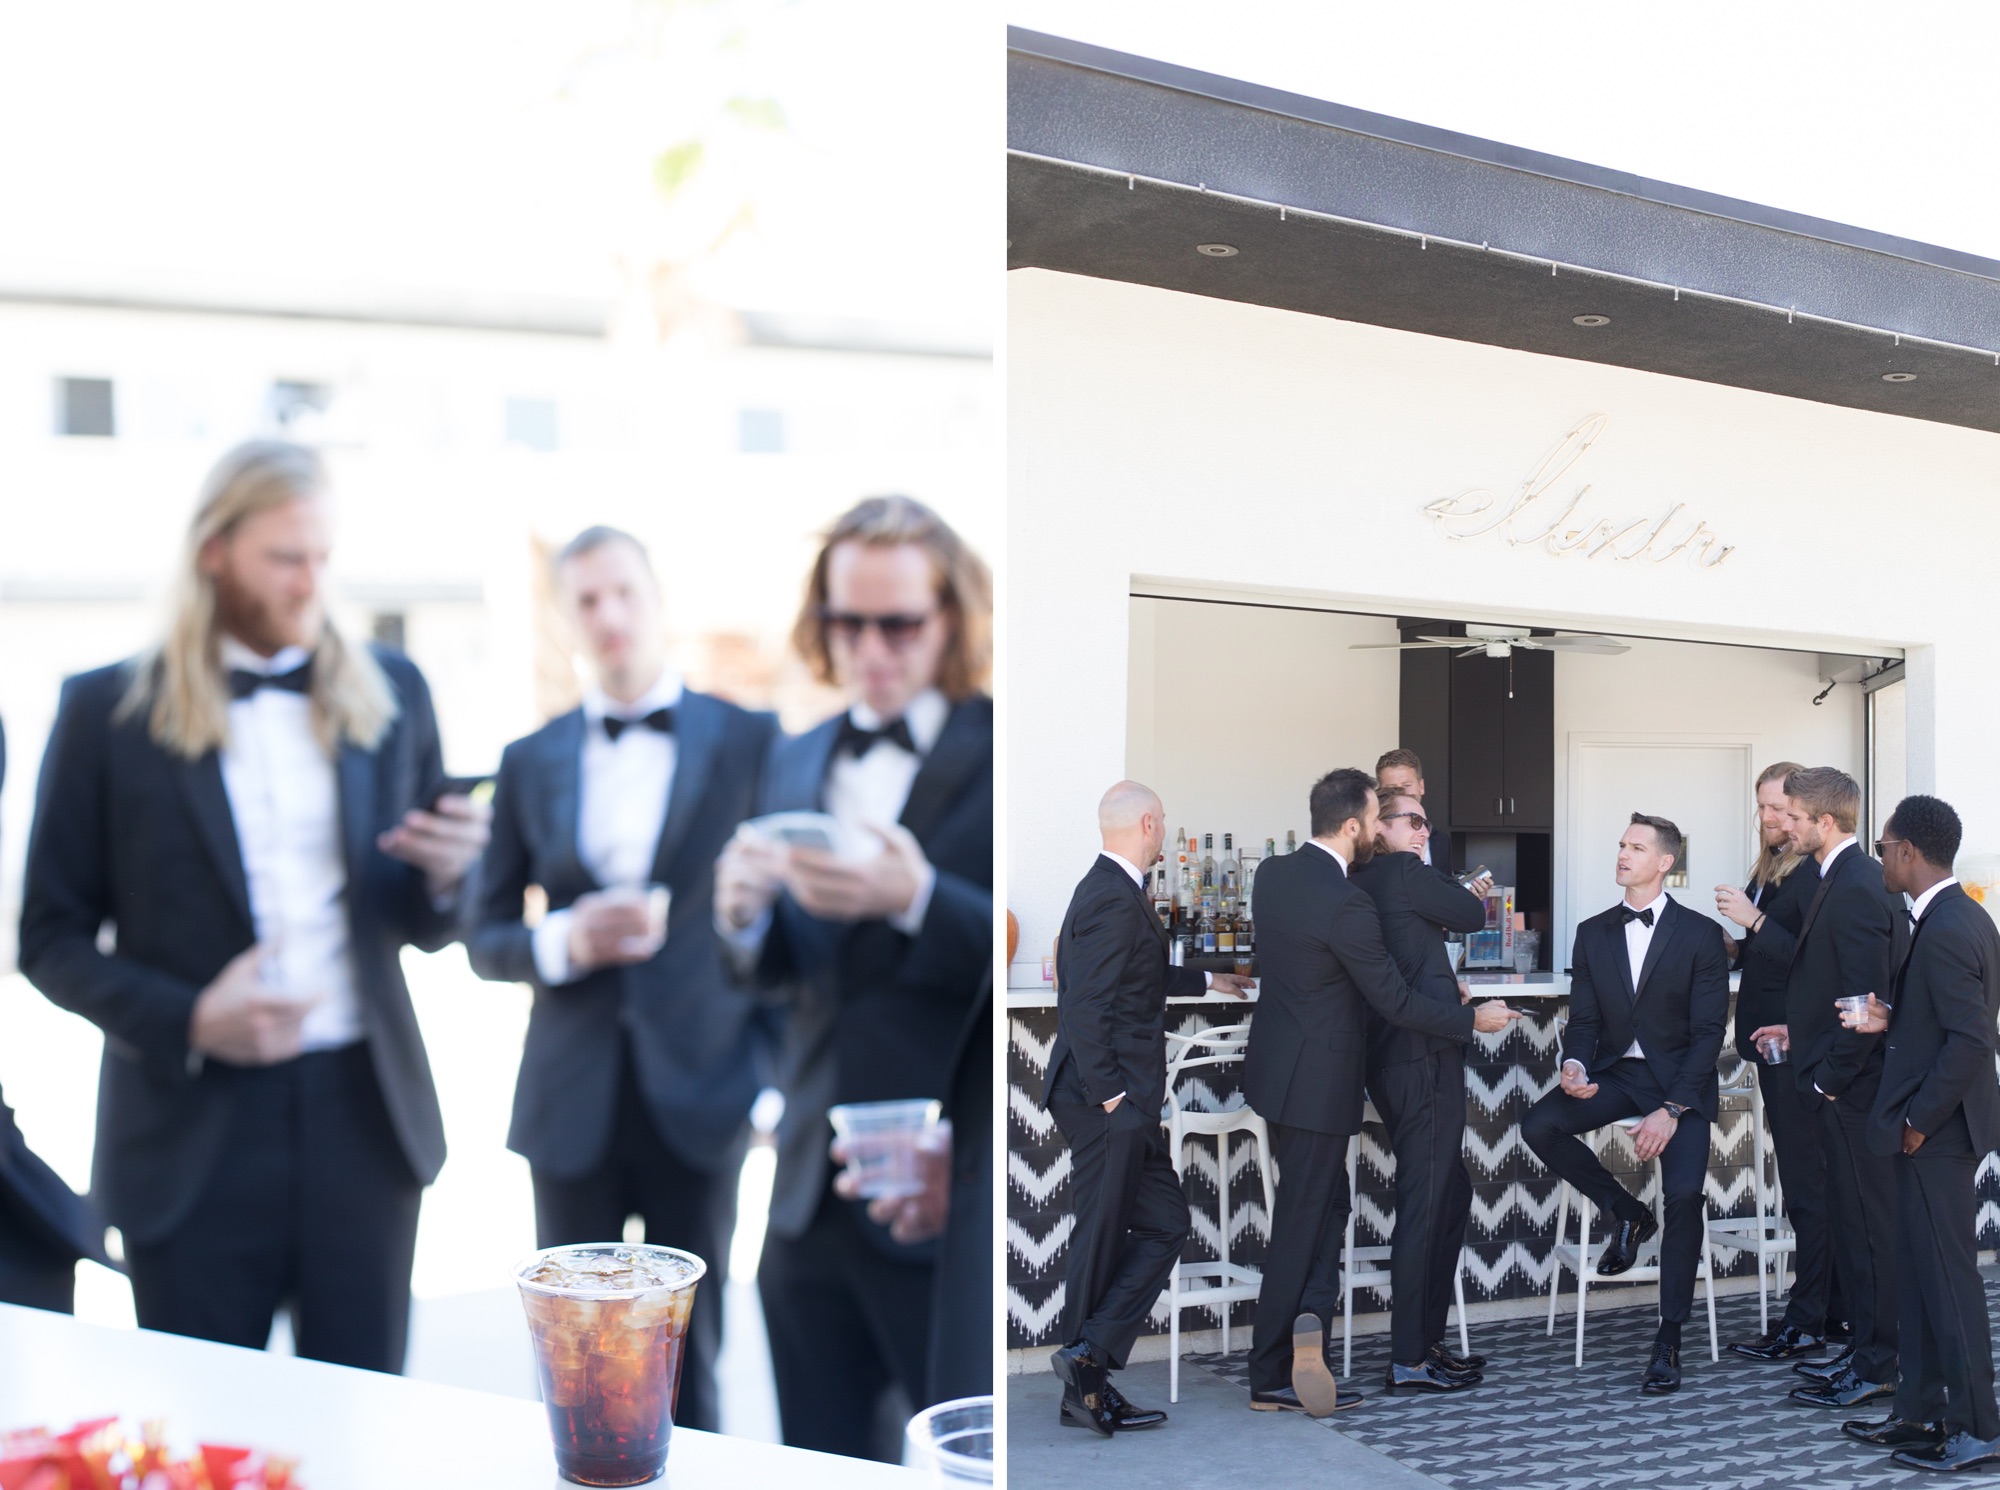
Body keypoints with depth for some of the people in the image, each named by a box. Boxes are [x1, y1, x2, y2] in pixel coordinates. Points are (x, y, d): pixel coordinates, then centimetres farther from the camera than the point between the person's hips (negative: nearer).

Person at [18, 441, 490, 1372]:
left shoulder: (392, 693, 8)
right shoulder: (108, 709, 0)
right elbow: (51, 939, 2)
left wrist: (443, 876, -10)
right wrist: (189, 1021, -14)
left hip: (363, 1119, 2)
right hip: (195, 1130, -2)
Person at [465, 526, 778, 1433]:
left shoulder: (748, 742, 1)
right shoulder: (531, 762, 8)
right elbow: (486, 940, 10)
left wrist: (776, 1072, -5)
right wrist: (565, 942, -11)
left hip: (699, 1094, -2)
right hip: (572, 1108, 2)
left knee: (687, 1366, 4)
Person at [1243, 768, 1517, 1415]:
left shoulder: (1273, 875, 2)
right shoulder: (1346, 904, -23)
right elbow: (1396, 1002, -18)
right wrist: (1474, 1019, -5)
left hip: (1276, 1065, 8)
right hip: (1316, 1083, -8)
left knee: (1326, 1201, 17)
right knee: (1302, 1221, 1)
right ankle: (1271, 1379, 8)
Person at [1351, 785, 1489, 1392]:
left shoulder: (1356, 883, 15)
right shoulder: (1405, 873, -10)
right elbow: (1474, 915, 0)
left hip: (1384, 1057, 9)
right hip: (1424, 1053, -9)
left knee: (1450, 1190, 17)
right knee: (1425, 1200, -3)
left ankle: (1428, 1338, 22)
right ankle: (1411, 1357, 2)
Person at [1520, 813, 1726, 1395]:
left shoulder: (1701, 934, -5)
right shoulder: (1594, 933, 8)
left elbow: (1708, 1031, -8)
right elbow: (1584, 1019, 8)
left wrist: (1671, 1109, -18)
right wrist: (1574, 1064, -17)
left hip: (1679, 1080, -4)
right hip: (1613, 1072, 4)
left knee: (1684, 1193, -24)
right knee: (1539, 1125, -24)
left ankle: (1669, 1340, -10)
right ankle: (1625, 1213, 2)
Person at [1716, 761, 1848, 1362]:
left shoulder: (1813, 876, -17)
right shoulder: (1768, 872, 12)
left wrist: (1755, 921, -25)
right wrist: (1737, 948, 2)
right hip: (1772, 1041, 10)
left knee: (1806, 1183, -3)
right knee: (1809, 1181, 15)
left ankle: (1806, 1323, 2)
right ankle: (1831, 1307, 24)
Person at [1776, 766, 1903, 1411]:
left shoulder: (1855, 890, -20)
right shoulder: (1846, 879, 12)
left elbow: (1867, 1001, -23)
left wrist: (1830, 1077, -17)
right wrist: (1800, 1031, 15)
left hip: (1851, 1088, -10)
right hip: (1842, 1081, 10)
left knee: (1866, 1220, -2)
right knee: (1853, 1218, 15)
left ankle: (1875, 1366, 5)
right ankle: (1868, 1349, 24)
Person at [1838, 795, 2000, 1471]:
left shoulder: (1943, 932, -22)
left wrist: (1918, 1120, -19)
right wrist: (1891, 1020, 5)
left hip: (1937, 1133, -10)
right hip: (1937, 1127, 10)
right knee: (1918, 1272, 16)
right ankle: (1920, 1411, 24)